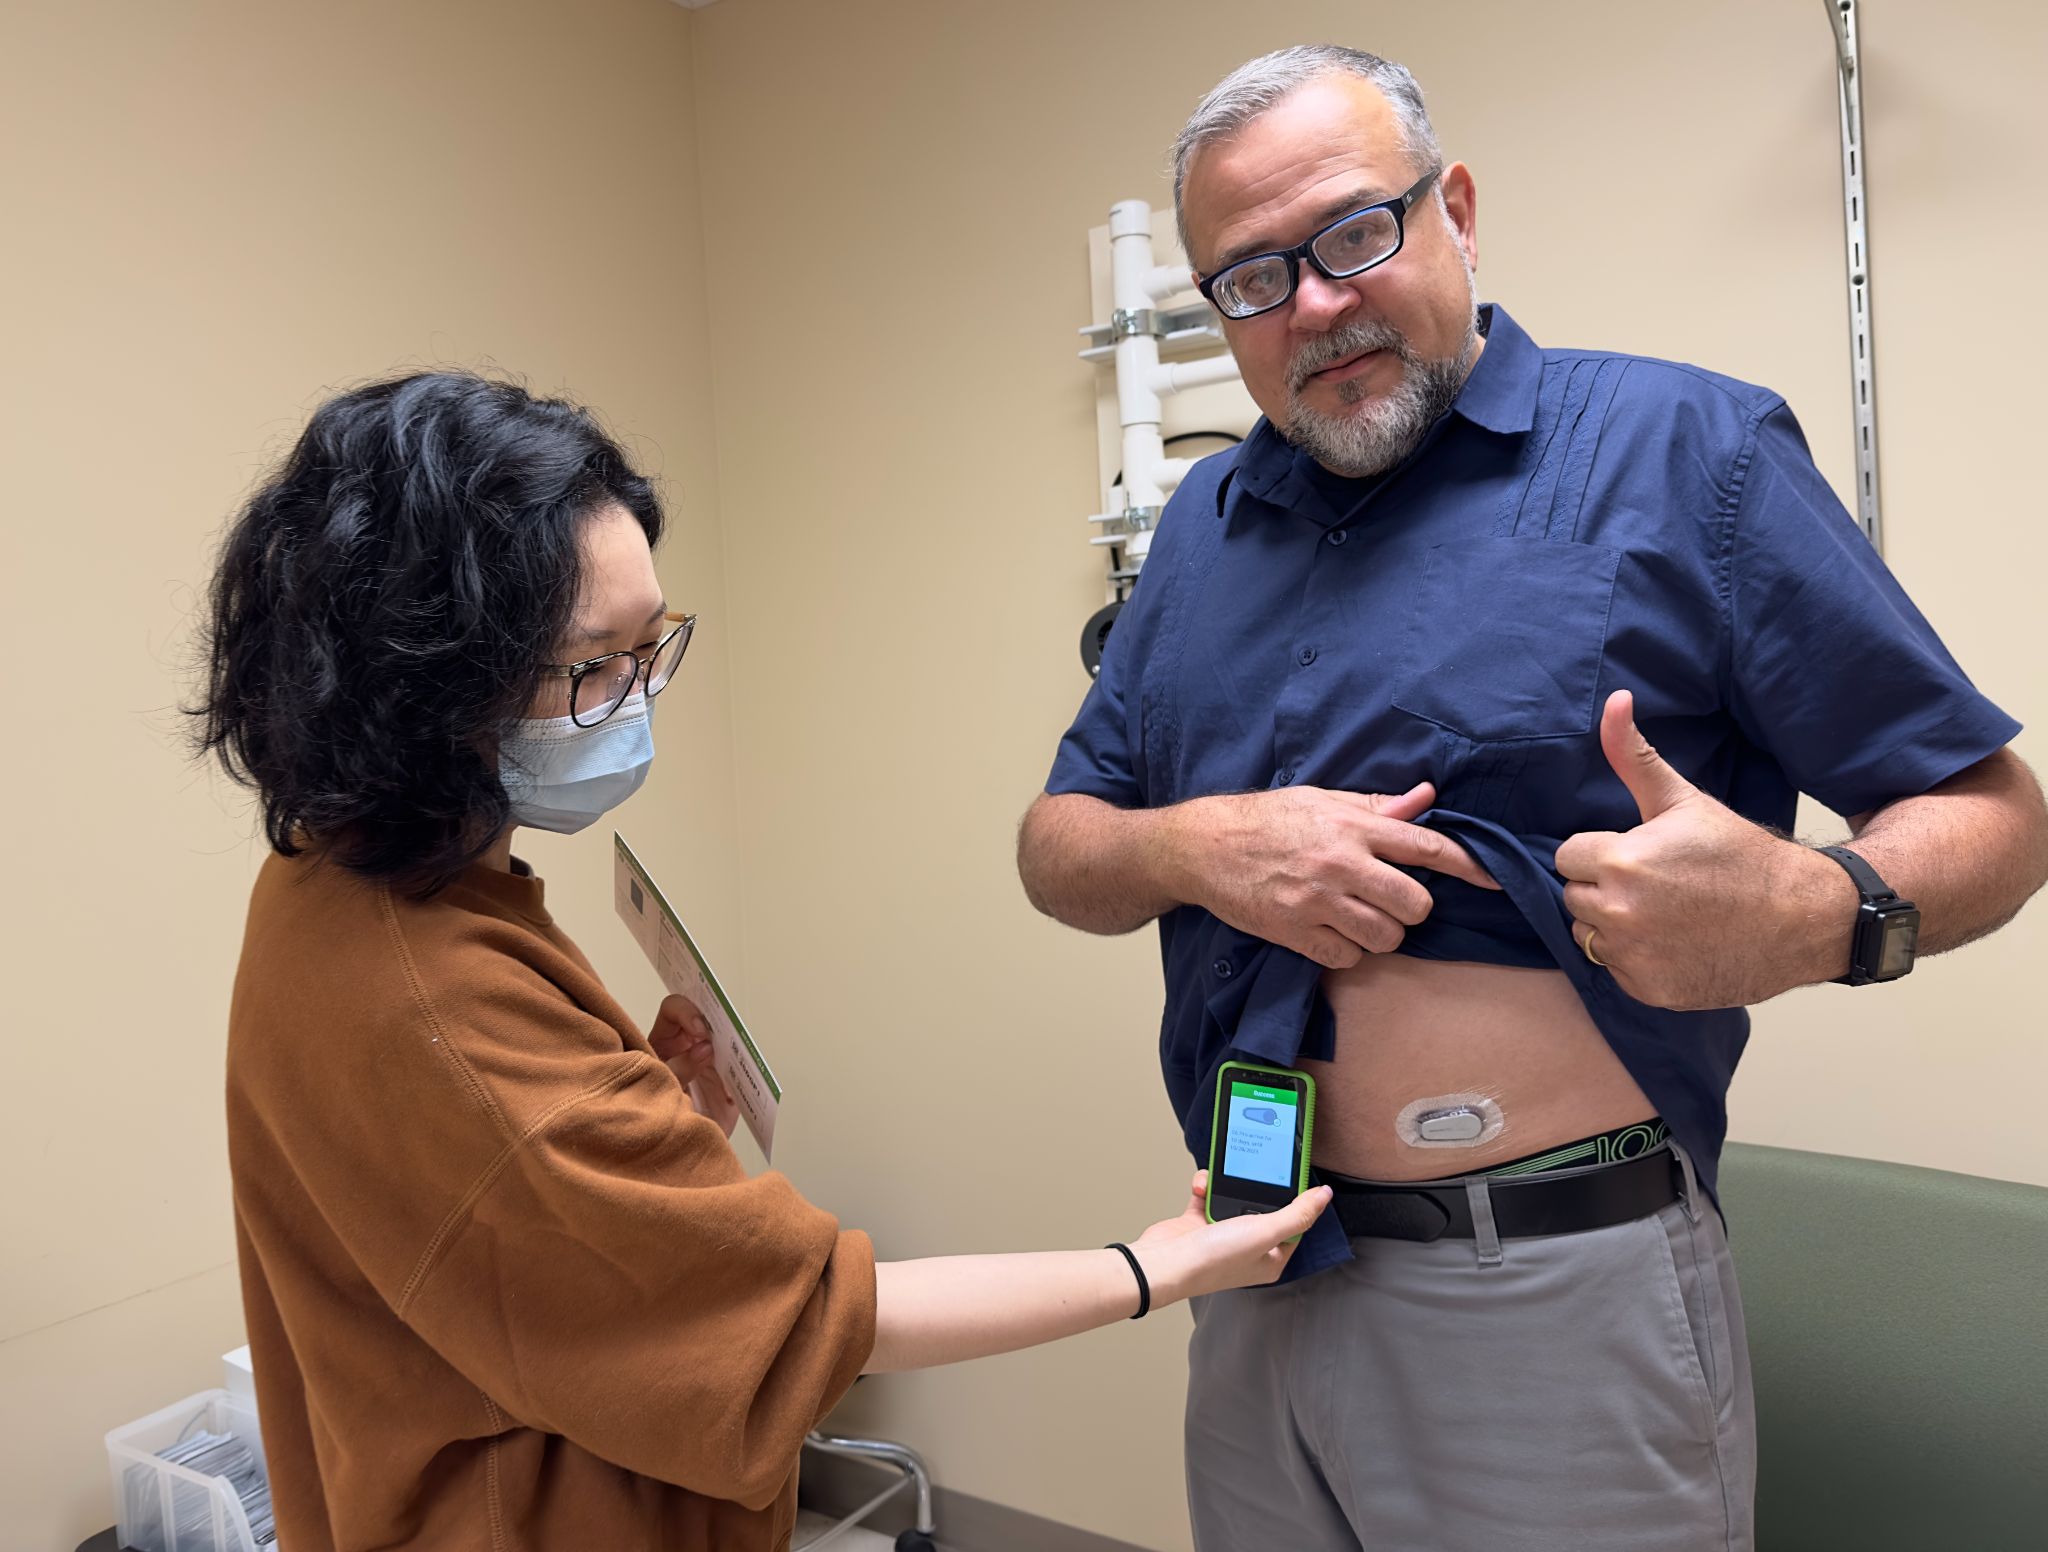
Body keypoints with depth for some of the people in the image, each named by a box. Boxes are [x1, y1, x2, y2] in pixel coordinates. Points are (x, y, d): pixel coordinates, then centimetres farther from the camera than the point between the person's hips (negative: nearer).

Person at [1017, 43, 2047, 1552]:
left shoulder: (1685, 451, -7)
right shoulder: (1204, 524, 7)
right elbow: (1057, 847, 8)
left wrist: (1822, 916, -27)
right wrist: (1201, 845, -13)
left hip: (1566, 1301, -4)